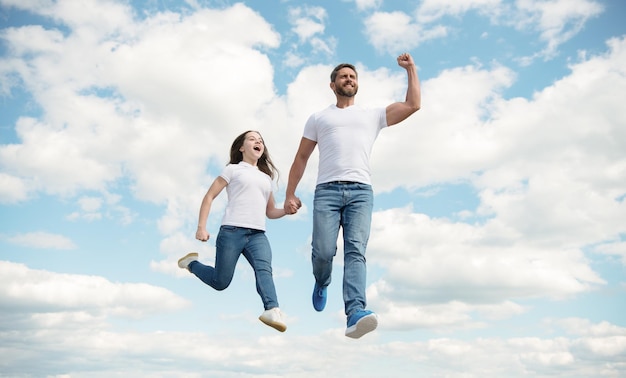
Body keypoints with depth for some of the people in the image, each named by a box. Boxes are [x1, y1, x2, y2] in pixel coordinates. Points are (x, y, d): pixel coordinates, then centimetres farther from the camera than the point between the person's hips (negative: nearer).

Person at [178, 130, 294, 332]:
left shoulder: (266, 177, 25)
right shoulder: (233, 169, 10)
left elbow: (270, 212, 26)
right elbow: (209, 197, 5)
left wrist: (287, 210, 4)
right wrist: (201, 227, -5)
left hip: (258, 235, 3)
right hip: (232, 231, -3)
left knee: (264, 268, -26)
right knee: (220, 282, 1)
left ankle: (272, 310, -44)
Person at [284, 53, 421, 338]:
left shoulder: (372, 116, 22)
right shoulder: (318, 118, 21)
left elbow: (413, 105, 15)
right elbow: (301, 157, 18)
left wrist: (410, 69, 16)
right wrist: (290, 194, 10)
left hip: (361, 191, 0)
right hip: (327, 190, 0)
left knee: (356, 251, -16)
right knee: (324, 251, -12)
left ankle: (355, 313, -28)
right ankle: (322, 283, 24)